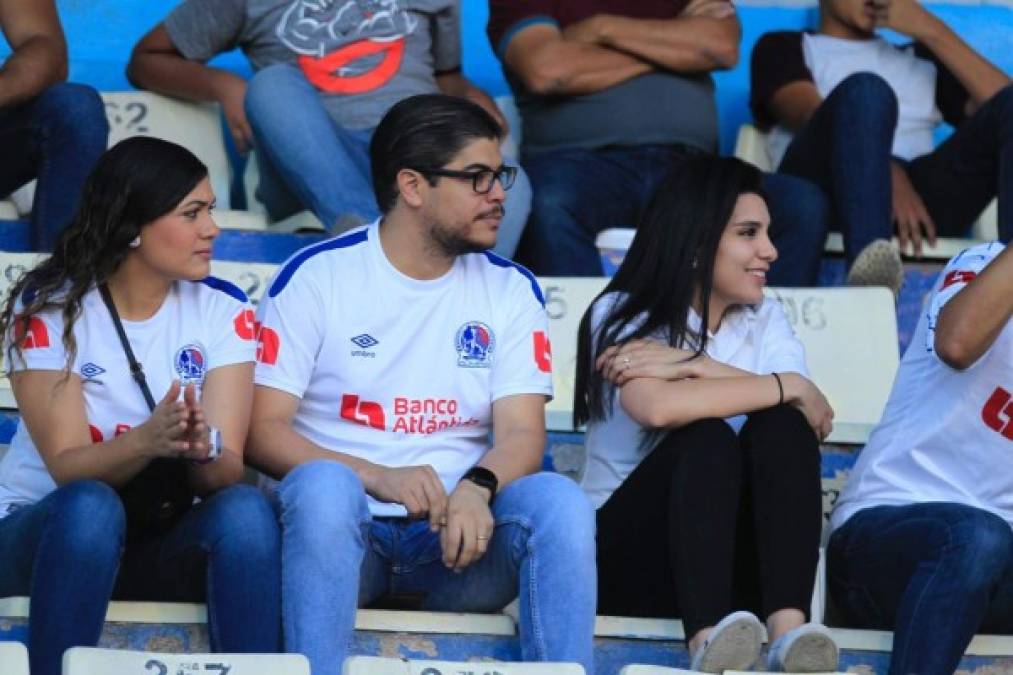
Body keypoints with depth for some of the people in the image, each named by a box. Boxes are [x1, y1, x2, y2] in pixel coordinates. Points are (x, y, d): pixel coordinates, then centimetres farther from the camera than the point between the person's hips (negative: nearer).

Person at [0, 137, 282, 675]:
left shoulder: (223, 312, -1)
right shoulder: (49, 308, -8)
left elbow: (227, 469, -11)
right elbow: (67, 468, -17)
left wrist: (202, 449, -35)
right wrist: (147, 441, -37)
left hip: (161, 541, 2)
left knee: (246, 509, -29)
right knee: (90, 506, -36)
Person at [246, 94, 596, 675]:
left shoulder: (511, 290, 11)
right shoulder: (317, 276, 2)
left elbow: (523, 435, 1)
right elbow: (263, 429, -4)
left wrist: (477, 488, -24)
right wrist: (378, 478, -21)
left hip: (458, 535, 2)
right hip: (344, 526, -2)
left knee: (558, 499, -27)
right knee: (325, 485, -36)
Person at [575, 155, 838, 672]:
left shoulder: (766, 321, 13)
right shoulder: (621, 317, -1)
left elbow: (811, 423, -8)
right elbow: (657, 408, -25)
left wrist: (696, 367, -16)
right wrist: (787, 386, -17)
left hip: (738, 562, 4)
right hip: (627, 555, -4)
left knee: (780, 426, -23)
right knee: (709, 436, -30)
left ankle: (788, 629, -42)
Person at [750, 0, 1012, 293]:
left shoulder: (922, 60, 36)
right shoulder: (783, 47, 24)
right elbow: (811, 116, 1)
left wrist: (932, 32, 10)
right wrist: (889, 171, -15)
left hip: (921, 199, 3)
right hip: (819, 202, -3)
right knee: (864, 92, -32)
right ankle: (868, 265, -60)